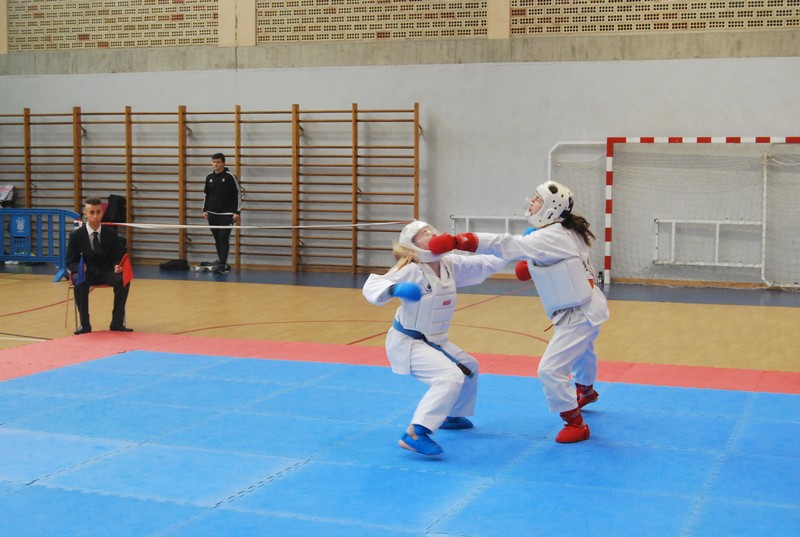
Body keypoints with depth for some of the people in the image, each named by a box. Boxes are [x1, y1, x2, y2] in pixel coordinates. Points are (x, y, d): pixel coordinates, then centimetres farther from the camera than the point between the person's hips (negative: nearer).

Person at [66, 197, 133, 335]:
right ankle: (84, 324, -23)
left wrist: (117, 267, -19)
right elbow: (70, 261, 1)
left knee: (124, 280, -30)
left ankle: (117, 322, -20)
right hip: (85, 272, -1)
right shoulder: (76, 235, -1)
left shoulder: (111, 233, 3)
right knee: (80, 283, -37)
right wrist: (79, 268, -23)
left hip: (106, 272, 1)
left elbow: (118, 257, 6)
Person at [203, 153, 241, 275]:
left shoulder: (230, 177, -6)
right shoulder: (209, 177, 10)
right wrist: (205, 210, 13)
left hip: (226, 214, -5)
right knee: (217, 240, 7)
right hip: (212, 214, 5)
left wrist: (237, 212, -11)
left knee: (224, 239, -11)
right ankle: (223, 264, 13)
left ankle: (222, 265, -14)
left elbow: (237, 195, -6)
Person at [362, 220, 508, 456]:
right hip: (407, 342, -9)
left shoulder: (451, 265, -3)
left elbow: (486, 263, 3)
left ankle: (450, 416, 45)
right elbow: (372, 285, -32)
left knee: (469, 367, 25)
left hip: (434, 340, 9)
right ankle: (414, 434, -31)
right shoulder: (411, 271, -24)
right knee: (451, 376, -28)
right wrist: (396, 290, -52)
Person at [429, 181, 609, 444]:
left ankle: (576, 424, 3)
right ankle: (586, 390, 66)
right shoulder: (566, 230, 0)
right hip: (586, 306, 11)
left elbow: (506, 244, -39)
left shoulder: (551, 237, -30)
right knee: (580, 350, 36)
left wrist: (455, 241, -44)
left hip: (578, 314, -11)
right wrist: (533, 266, -2)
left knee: (551, 370, -12)